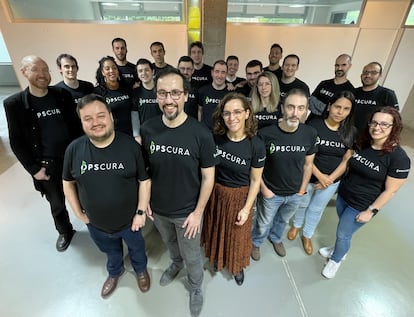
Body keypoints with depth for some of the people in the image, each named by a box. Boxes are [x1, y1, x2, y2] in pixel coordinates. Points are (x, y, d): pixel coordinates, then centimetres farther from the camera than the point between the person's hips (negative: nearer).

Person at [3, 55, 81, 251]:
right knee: (57, 204, 16)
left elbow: (76, 125, 3)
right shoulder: (14, 103, -6)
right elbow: (16, 142, -4)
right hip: (46, 165, 0)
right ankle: (65, 232, 42)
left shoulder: (62, 95, -2)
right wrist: (33, 169, -7)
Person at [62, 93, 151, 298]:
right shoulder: (74, 149, -15)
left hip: (130, 220, -2)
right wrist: (79, 214, 1)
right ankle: (115, 272, 63)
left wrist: (141, 212, -13)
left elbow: (144, 180, -14)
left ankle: (141, 269, 59)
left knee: (136, 248, 27)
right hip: (96, 224, 3)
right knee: (111, 251, 31)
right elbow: (68, 183, 0)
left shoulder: (130, 145, -22)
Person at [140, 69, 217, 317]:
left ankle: (196, 287, 52)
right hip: (158, 208, 4)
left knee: (192, 256, 20)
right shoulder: (148, 129, -13)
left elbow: (208, 177, -15)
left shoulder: (201, 134, -23)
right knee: (170, 243, 32)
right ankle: (176, 263, 65)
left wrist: (198, 212, -12)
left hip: (187, 211, -3)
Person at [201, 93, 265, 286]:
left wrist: (246, 208, -9)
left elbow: (255, 180, -10)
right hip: (216, 193, 2)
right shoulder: (214, 138, -15)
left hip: (240, 197, -2)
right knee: (216, 229, 24)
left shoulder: (256, 145, -20)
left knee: (238, 234, 20)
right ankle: (218, 257, 56)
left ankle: (237, 266, 51)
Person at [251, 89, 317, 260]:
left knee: (283, 220, 30)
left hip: (295, 194, 4)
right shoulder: (265, 134, -26)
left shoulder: (310, 134, -15)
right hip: (271, 193, -3)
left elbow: (308, 164, -1)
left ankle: (275, 238, 61)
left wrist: (302, 190, 2)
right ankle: (256, 243, 52)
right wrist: (263, 189, -12)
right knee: (263, 224, 19)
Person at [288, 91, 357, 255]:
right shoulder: (313, 125, -18)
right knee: (302, 204, 21)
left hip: (332, 181, 3)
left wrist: (330, 179, -13)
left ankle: (307, 236, 44)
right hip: (307, 177, -2)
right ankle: (296, 225, 51)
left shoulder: (351, 132, -7)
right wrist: (320, 176, -18)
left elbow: (347, 160, -4)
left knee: (317, 209, 21)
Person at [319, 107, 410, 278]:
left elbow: (390, 190, -16)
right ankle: (339, 250, 50)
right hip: (342, 195, 5)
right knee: (343, 229, 23)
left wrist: (371, 211, -14)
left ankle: (335, 260, 38)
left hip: (361, 206, -4)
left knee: (343, 233, 10)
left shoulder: (399, 158, -21)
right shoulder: (361, 143, -6)